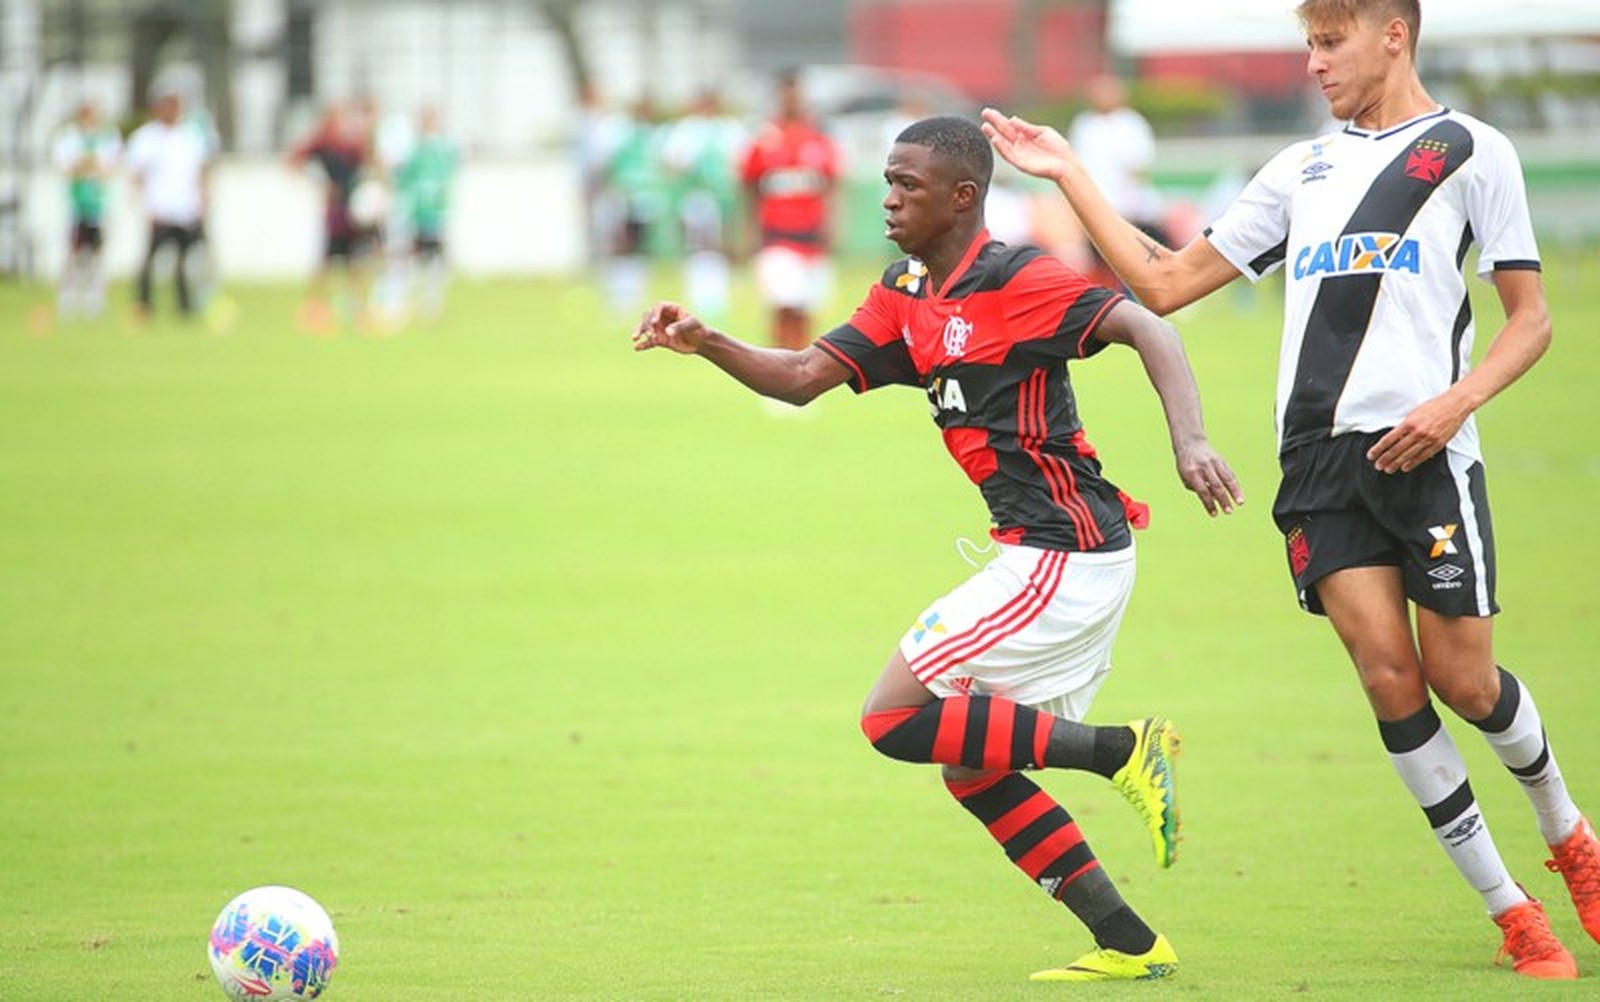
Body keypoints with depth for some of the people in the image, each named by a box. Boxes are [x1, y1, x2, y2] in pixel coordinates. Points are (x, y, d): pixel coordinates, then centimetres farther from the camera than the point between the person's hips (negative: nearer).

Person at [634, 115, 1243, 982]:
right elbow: (803, 377, 12)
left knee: (893, 719, -10)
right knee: (971, 766, 12)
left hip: (1061, 555, -10)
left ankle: (1122, 752, -8)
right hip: (1052, 556, 10)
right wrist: (703, 343, -4)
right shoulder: (903, 299, 12)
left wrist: (1190, 442, -35)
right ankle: (1129, 944, 12)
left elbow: (1144, 328, -21)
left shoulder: (1018, 282, -14)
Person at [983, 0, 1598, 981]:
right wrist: (1068, 174, 15)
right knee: (1388, 677, -8)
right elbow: (1165, 283, 19)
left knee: (1463, 679, -3)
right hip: (1321, 458, 4)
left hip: (1424, 451, -4)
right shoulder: (1301, 169, 19)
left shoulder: (1470, 152, 5)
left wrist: (1455, 402, -12)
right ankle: (1511, 912, 1)